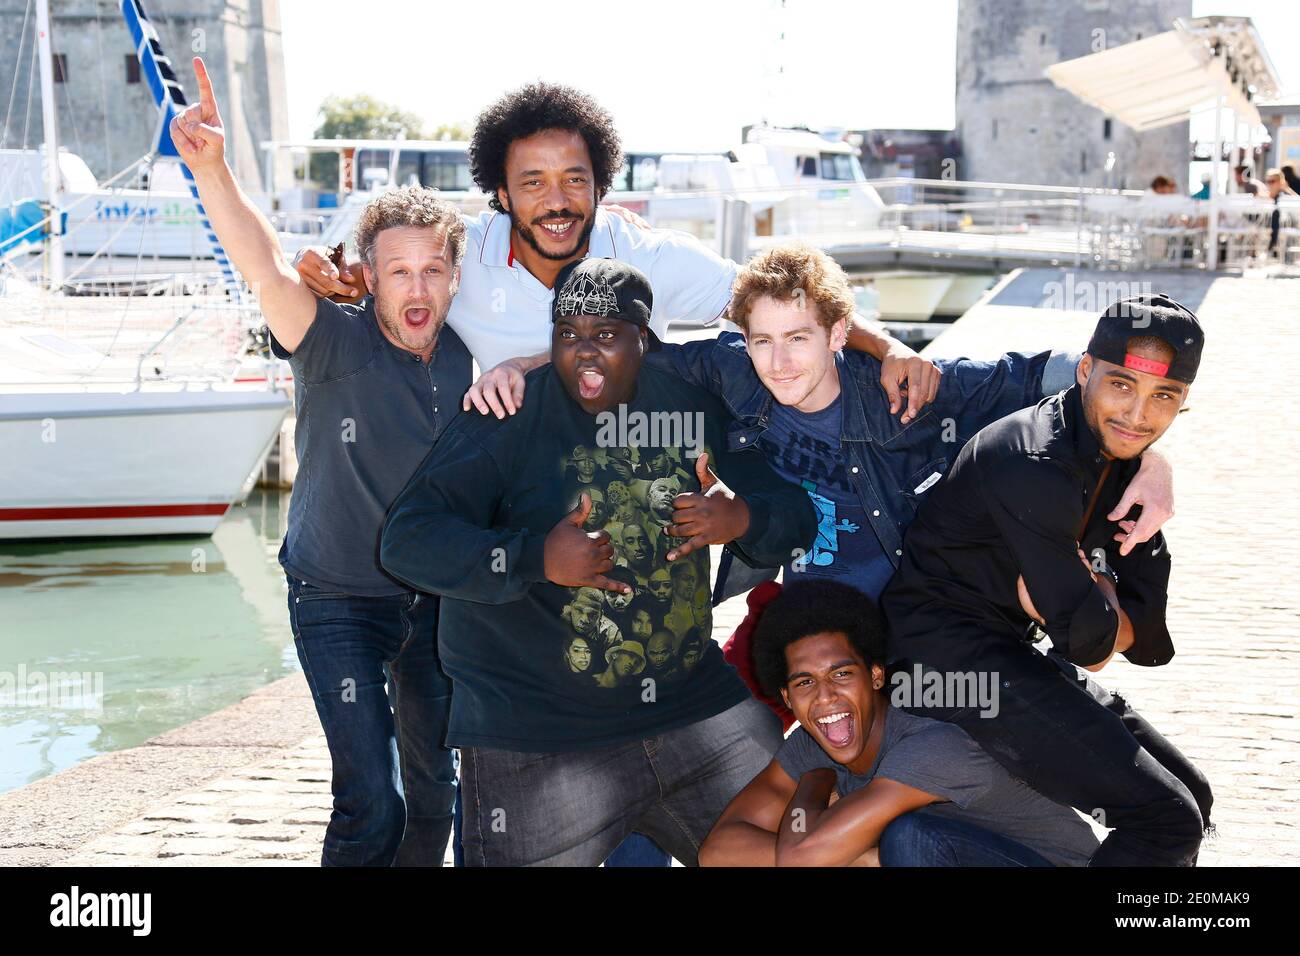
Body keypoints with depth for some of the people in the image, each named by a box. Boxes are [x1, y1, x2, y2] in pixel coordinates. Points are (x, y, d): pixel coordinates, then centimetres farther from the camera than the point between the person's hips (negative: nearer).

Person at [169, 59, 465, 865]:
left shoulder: (470, 359, -4)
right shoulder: (337, 348, -17)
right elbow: (269, 273, -35)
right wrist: (212, 171, -50)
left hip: (435, 595, 5)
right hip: (339, 599, -5)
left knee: (435, 791, 18)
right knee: (370, 806, -12)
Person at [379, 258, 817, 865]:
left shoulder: (692, 406, 5)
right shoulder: (507, 418, -9)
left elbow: (797, 517, 10)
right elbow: (407, 540, -17)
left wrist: (744, 520, -14)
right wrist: (537, 561, -28)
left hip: (692, 701, 5)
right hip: (536, 738, -4)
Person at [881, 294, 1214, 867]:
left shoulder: (1126, 461, 6)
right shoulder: (1034, 468, -24)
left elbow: (1153, 640, 1)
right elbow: (1090, 639, -23)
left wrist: (1071, 585, -15)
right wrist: (1097, 592, -3)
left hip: (1013, 652, 10)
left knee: (1189, 794, 15)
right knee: (1166, 820, -16)